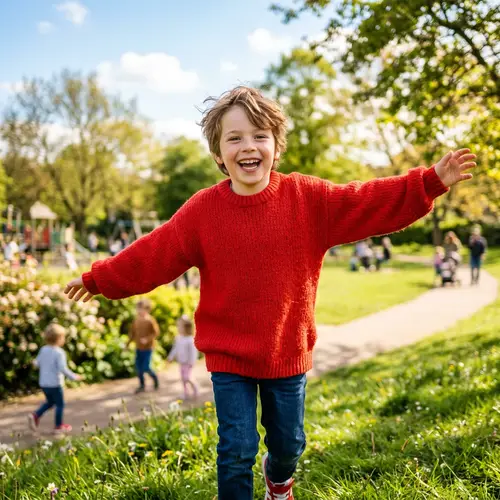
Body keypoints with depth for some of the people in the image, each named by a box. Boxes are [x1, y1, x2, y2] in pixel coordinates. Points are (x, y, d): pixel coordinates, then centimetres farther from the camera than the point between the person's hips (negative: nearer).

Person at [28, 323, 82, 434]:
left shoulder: (43, 350, 2)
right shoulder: (59, 352, -20)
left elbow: (37, 363, 13)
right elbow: (62, 368, -26)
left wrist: (35, 363, 36)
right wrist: (73, 376, -16)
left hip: (43, 383, 7)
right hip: (55, 384, -7)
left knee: (50, 402, 25)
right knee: (60, 404, 9)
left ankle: (35, 416, 11)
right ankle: (59, 426, 17)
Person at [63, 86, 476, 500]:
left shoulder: (309, 198, -8)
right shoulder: (203, 210, -9)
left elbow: (374, 204, -10)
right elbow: (152, 254, -5)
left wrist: (430, 183, -17)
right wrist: (99, 279, -4)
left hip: (289, 352, 2)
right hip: (229, 356, -2)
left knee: (289, 442, 20)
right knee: (236, 451, 0)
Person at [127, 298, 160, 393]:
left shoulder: (150, 320, -15)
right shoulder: (136, 319, -1)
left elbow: (156, 332, -13)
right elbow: (132, 331, 8)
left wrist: (147, 339, -25)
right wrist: (128, 343, 5)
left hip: (148, 347, -5)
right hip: (138, 347, 5)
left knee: (146, 368, -5)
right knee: (138, 367, 6)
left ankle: (155, 378, 24)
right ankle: (142, 385, 23)